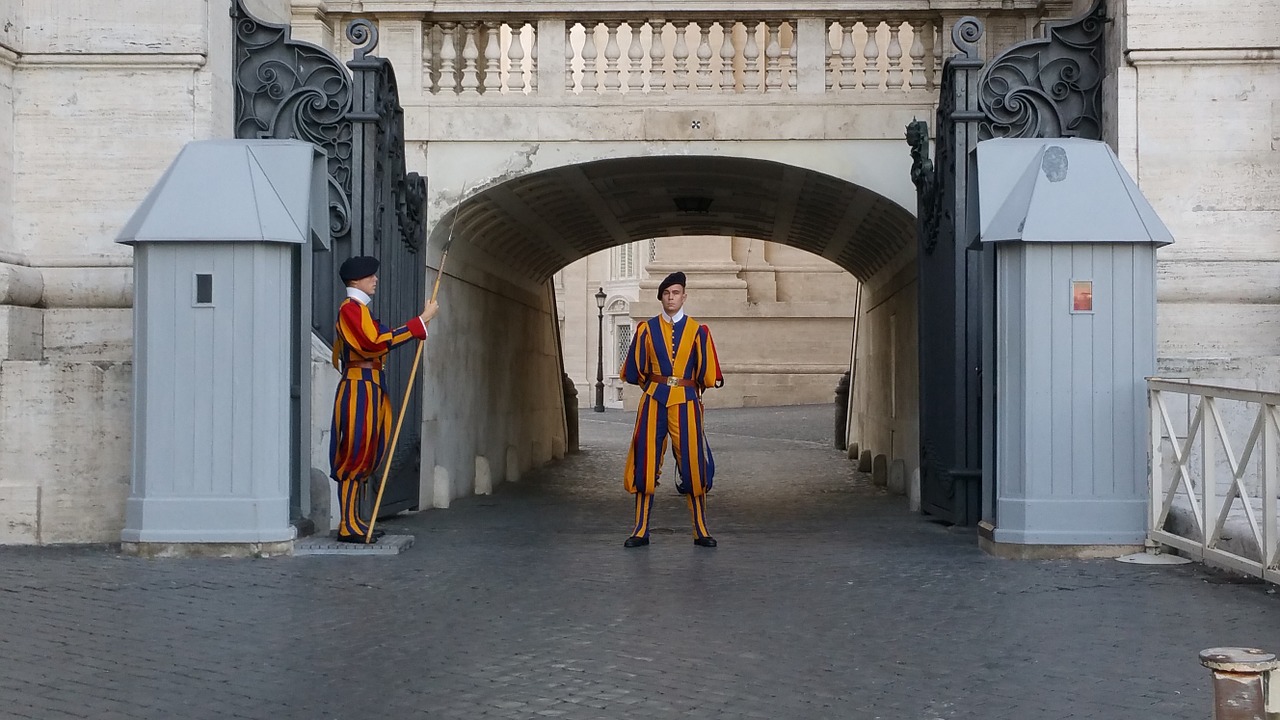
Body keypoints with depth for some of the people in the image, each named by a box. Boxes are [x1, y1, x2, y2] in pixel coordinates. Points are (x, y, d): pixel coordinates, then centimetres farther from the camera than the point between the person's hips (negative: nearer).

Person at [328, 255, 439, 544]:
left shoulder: (359, 309, 21)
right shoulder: (351, 308, -11)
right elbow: (376, 342, -23)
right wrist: (422, 320, -23)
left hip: (369, 389, 10)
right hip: (359, 389, -10)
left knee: (364, 457, 10)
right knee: (355, 455, -9)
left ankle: (354, 522, 13)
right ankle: (348, 526, -8)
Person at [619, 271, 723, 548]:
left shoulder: (697, 330, 3)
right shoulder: (647, 328, 5)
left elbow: (707, 375, 5)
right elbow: (634, 370, 9)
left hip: (686, 403, -1)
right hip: (653, 402, 1)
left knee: (693, 464, -1)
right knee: (646, 464, 1)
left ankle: (701, 531, 8)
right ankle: (641, 530, 8)